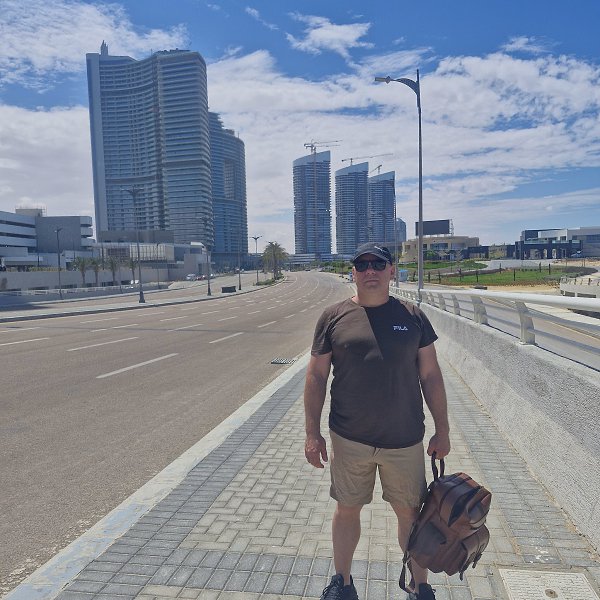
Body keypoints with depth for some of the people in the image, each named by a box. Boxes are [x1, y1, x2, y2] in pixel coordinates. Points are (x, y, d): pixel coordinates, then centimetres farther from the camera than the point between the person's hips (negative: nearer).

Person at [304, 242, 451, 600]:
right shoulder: (334, 317, -4)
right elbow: (316, 376, -1)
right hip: (348, 439, 0)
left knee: (412, 513, 15)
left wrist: (443, 430, 4)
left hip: (405, 440, 1)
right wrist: (313, 434, -3)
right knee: (347, 510, 17)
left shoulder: (412, 317, 0)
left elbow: (430, 376, 4)